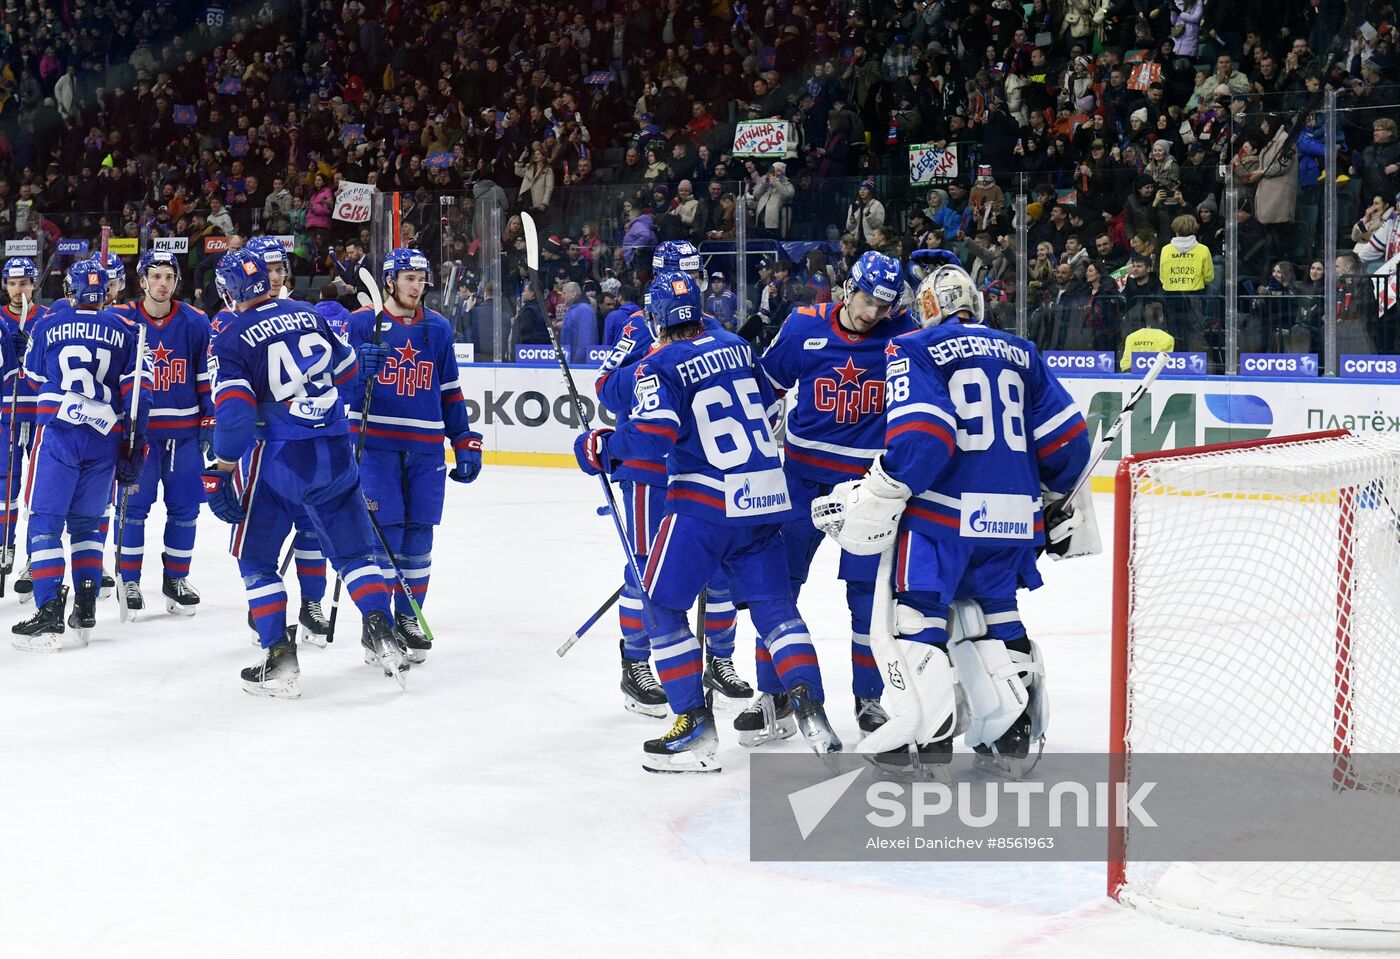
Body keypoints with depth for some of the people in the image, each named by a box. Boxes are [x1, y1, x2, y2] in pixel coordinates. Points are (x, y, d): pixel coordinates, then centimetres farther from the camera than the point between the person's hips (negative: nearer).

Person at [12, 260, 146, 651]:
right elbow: (134, 389, 1)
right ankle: (85, 611, 9)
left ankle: (49, 614, -12)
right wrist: (135, 444, 5)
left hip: (59, 432, -2)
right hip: (106, 438, 2)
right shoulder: (123, 331, 4)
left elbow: (35, 376, 16)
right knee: (86, 523, 15)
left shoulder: (50, 325, 2)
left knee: (45, 521, 0)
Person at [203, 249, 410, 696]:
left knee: (255, 558, 10)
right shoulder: (308, 315, 6)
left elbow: (234, 412, -16)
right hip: (336, 453, 4)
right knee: (354, 548, 18)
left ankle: (280, 658, 2)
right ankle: (383, 635, 7)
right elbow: (347, 370, 18)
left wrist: (221, 473, -8)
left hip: (278, 458, -4)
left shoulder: (231, 340, -8)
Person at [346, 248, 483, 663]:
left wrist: (466, 443, 10)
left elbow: (449, 392, 16)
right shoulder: (362, 323, 0)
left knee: (419, 534, 6)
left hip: (425, 448, 3)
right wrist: (360, 368, -20)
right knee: (383, 532, -7)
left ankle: (408, 617, 19)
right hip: (375, 443, -3)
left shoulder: (438, 328, 11)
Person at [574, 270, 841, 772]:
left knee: (663, 606, 6)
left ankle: (695, 727, -1)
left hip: (705, 501, -6)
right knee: (774, 604, 13)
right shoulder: (734, 345, 11)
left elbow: (653, 433, -20)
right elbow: (769, 403, 22)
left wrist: (601, 448, -4)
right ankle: (810, 710, 1)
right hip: (766, 495, 6)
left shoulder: (658, 366, -9)